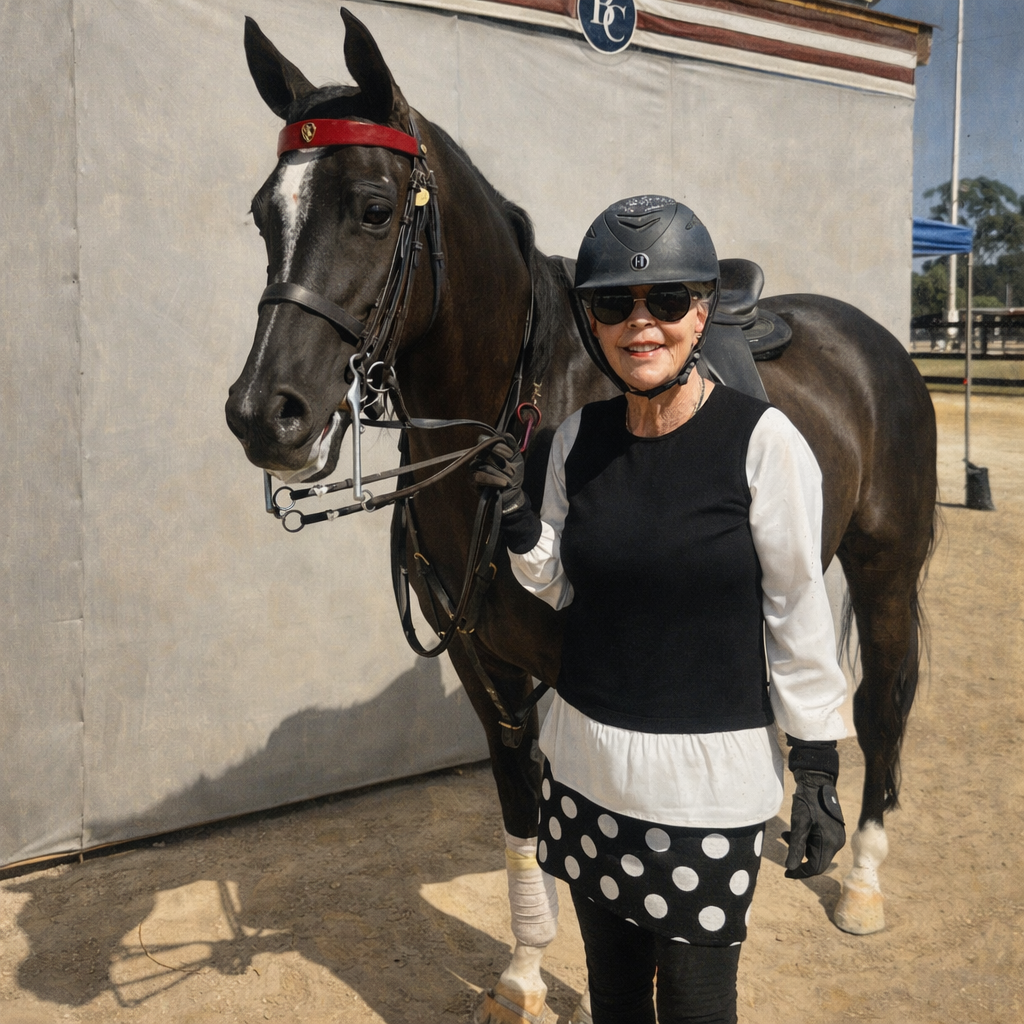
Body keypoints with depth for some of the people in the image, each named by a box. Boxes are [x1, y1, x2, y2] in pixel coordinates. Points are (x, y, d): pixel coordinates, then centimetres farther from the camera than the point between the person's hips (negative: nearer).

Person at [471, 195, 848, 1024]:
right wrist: (513, 511, -9)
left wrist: (819, 770, -8)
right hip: (588, 756, 5)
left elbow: (797, 616, -10)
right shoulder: (579, 436, -1)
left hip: (709, 771, -4)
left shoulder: (762, 441, -16)